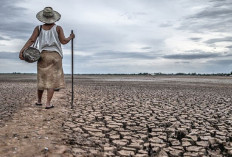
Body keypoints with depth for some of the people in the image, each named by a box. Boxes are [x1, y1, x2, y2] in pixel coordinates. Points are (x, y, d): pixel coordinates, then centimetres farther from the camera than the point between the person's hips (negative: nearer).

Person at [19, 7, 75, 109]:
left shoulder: (39, 28, 5)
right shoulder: (58, 28, 0)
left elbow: (31, 40, -7)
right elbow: (63, 41, -6)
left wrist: (21, 51, -14)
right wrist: (71, 37, 13)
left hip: (43, 56, 3)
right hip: (55, 56, -2)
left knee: (42, 79, 14)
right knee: (52, 80, -2)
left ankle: (39, 101, 26)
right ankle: (48, 104, -6)